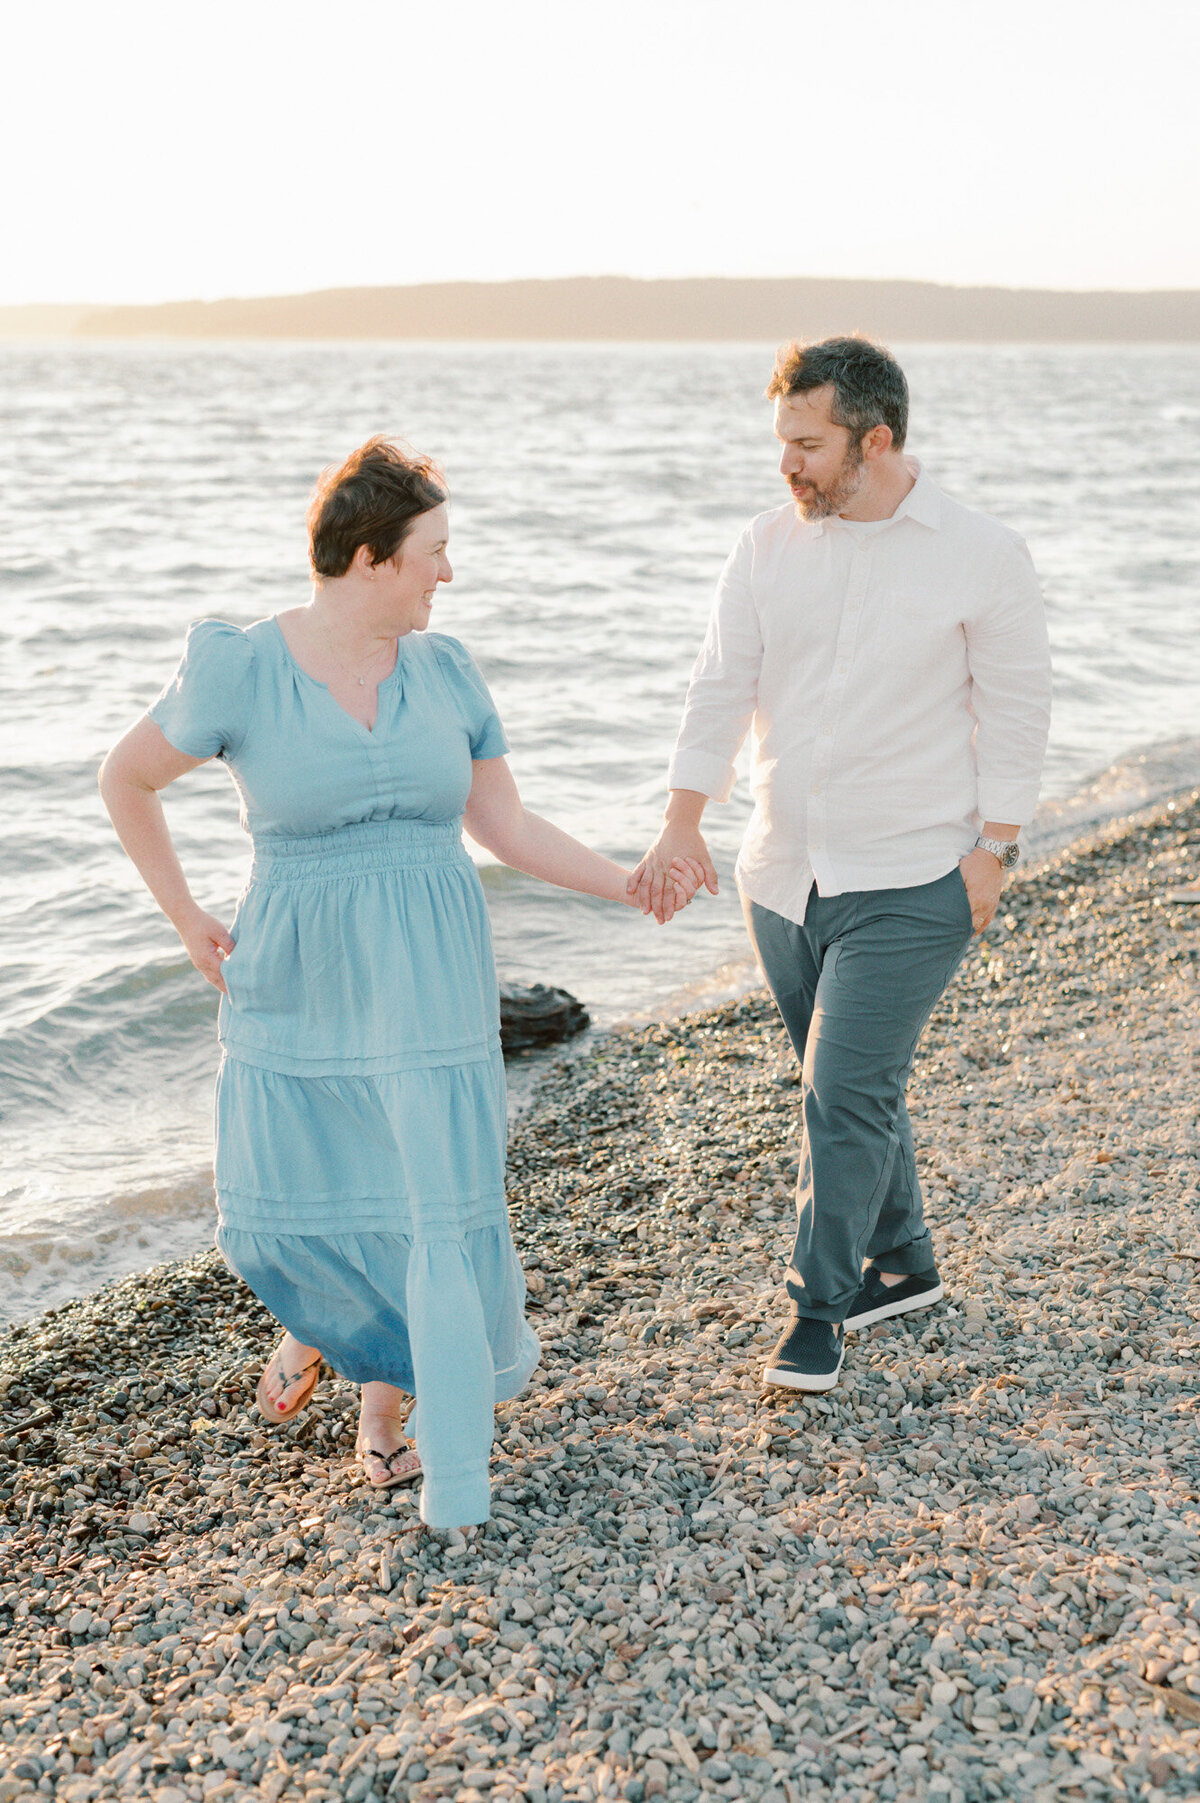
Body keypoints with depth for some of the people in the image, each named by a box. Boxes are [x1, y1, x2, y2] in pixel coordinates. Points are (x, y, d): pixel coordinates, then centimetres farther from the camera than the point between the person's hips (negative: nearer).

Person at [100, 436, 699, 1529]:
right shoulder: (240, 671, -10)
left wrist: (630, 884, 0)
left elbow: (505, 827, 6)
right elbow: (125, 780, 3)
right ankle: (317, 1315, 47)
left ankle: (387, 1401, 22)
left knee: (443, 1207, -1)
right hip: (298, 984, -1)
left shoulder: (445, 671, 0)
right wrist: (186, 920, 4)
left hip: (429, 979, 2)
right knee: (273, 1213, 11)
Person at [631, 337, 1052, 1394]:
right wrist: (683, 825, -8)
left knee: (846, 1092, -8)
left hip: (909, 883, -5)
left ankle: (818, 1307, 9)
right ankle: (903, 1264, 34)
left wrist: (992, 850, -9)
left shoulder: (981, 557, -7)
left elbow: (1016, 712, -3)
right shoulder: (768, 547, 4)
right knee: (848, 1087, 15)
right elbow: (722, 688, 1)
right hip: (784, 875, 5)